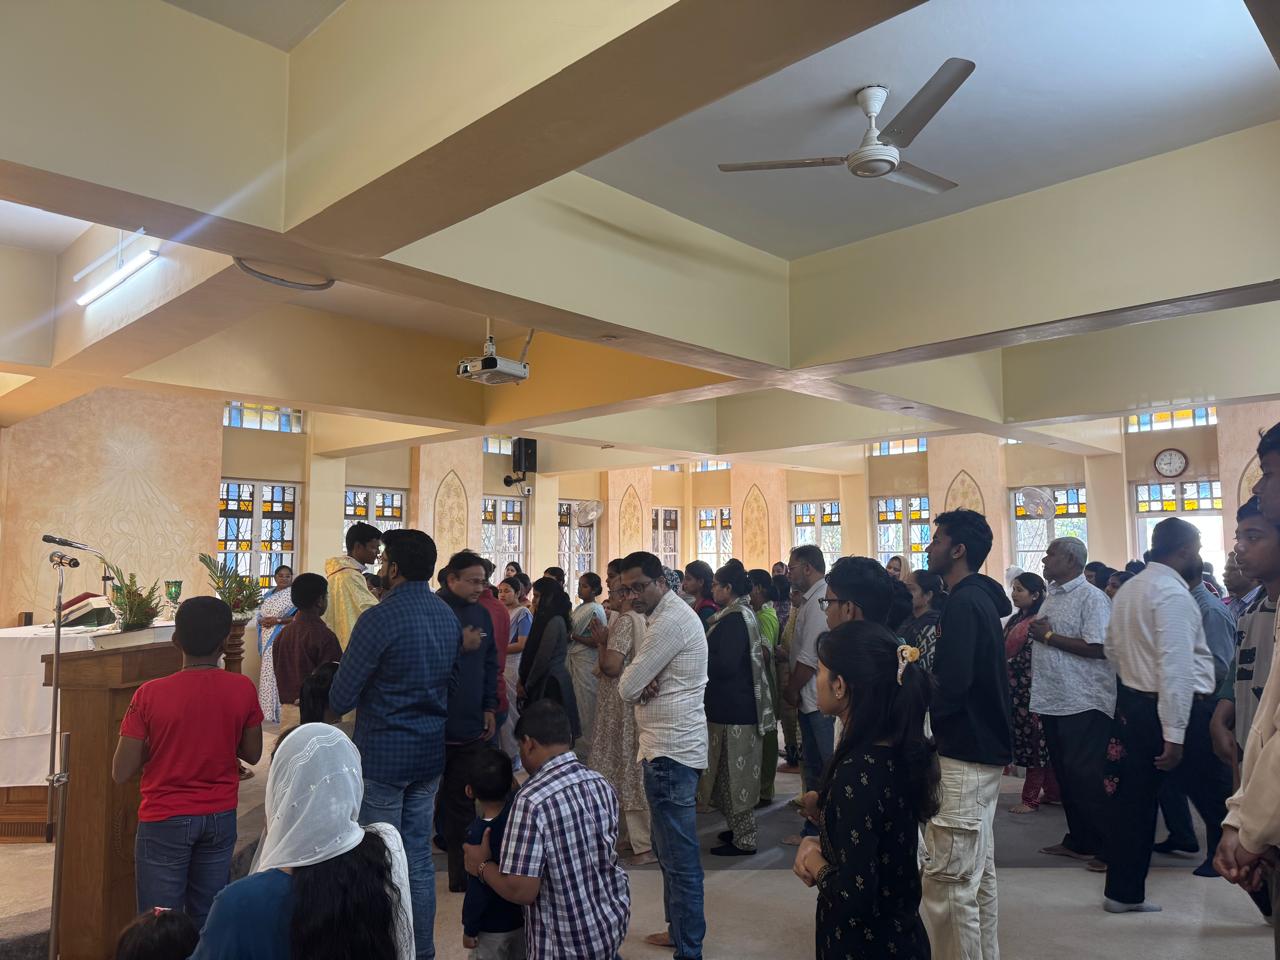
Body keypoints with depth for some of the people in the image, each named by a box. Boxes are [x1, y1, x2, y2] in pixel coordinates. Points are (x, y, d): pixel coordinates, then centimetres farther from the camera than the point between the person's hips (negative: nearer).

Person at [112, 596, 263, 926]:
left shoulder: (150, 694, -15)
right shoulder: (242, 689, -10)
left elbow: (121, 772, -10)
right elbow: (252, 754, 2)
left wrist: (159, 742, 6)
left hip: (164, 821, -2)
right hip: (220, 818, 2)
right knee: (208, 918, 16)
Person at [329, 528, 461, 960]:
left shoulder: (379, 618, -19)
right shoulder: (447, 614, 3)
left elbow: (341, 700, -15)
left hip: (383, 755, -7)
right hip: (430, 752, 7)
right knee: (419, 856, 17)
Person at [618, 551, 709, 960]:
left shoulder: (670, 621, -18)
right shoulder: (673, 614, 15)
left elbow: (627, 687, -19)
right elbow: (635, 686, 15)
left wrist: (640, 684, 1)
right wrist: (646, 684, -7)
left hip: (671, 751, -11)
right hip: (673, 744, 11)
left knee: (679, 856, -2)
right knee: (670, 849, 21)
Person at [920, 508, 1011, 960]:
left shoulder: (963, 604, -17)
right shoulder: (982, 597, 13)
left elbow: (952, 683, -26)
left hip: (963, 757, -10)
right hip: (985, 752, 11)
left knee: (947, 882, -4)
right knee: (978, 873, 19)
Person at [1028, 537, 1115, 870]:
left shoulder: (1092, 597, -12)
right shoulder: (1051, 596, 14)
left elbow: (1098, 648, -22)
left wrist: (1048, 636, -17)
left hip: (1084, 703, -8)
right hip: (1054, 701, 8)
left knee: (1084, 777, -5)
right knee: (1065, 774, 14)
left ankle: (1107, 846, 8)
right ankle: (1079, 841, 25)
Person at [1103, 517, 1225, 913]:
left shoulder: (1128, 590, 12)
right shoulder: (1173, 593, -16)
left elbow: (1112, 649, 19)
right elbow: (1176, 668, -22)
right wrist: (1174, 735, -23)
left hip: (1132, 703, 9)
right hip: (1174, 709, -9)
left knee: (1134, 799, 13)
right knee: (1218, 802, 3)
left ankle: (1124, 892, 20)